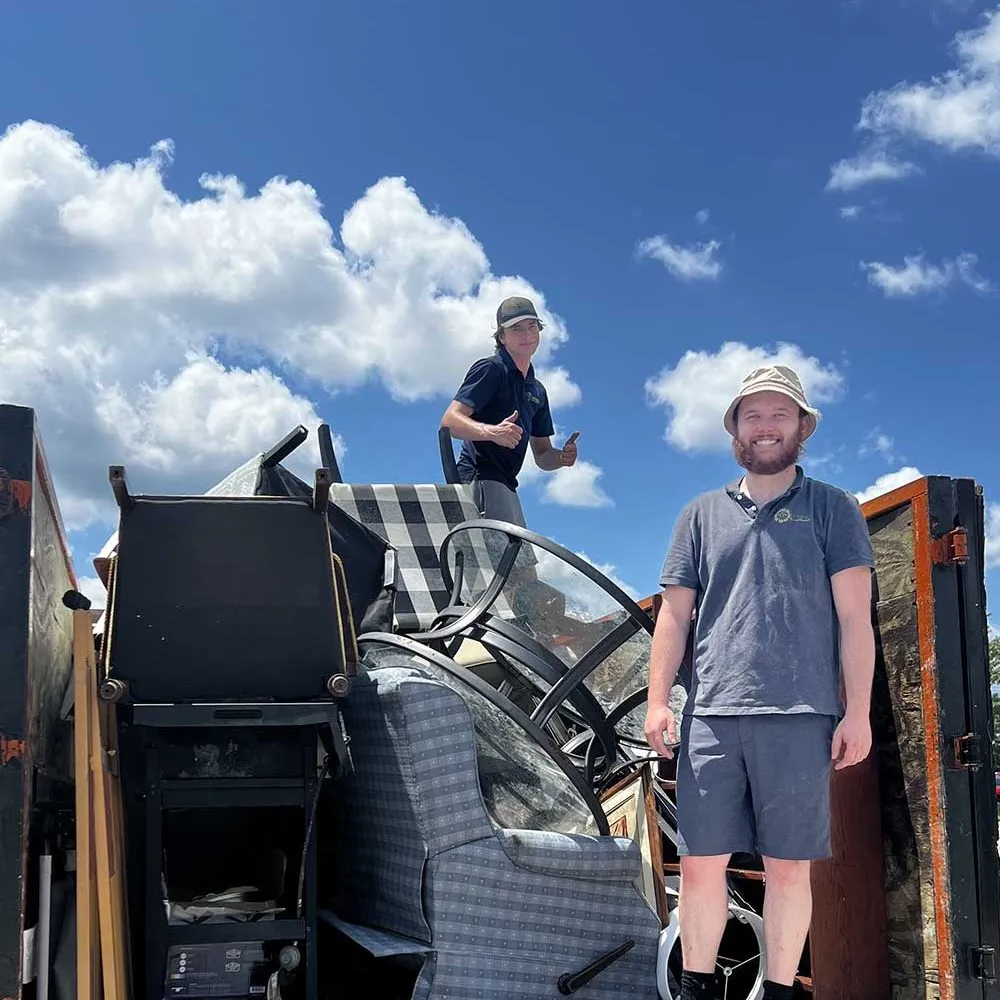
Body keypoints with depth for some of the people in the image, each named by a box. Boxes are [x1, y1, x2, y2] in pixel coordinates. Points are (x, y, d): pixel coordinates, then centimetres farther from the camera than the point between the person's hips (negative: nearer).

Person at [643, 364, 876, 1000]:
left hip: (800, 716, -2)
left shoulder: (833, 509, 9)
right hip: (711, 716, 2)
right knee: (700, 864, 3)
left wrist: (857, 711, -5)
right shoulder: (703, 514, 17)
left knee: (788, 868, 2)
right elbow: (675, 614, 14)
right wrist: (659, 700, 5)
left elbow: (854, 616, 3)